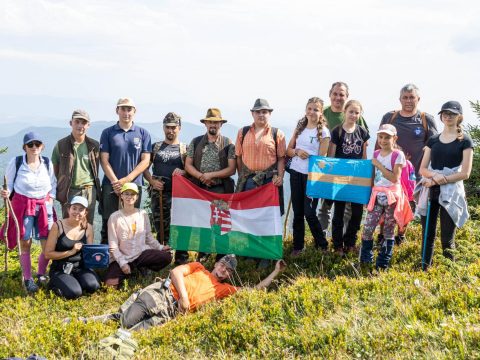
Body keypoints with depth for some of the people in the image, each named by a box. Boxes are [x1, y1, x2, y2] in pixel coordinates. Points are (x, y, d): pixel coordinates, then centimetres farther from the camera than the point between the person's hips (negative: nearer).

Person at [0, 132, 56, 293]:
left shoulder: (47, 163, 0)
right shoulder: (16, 162, -8)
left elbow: (53, 184, 12)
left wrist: (50, 199, -1)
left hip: (44, 206, 3)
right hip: (23, 205, -2)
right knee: (25, 243, 2)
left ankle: (41, 274, 23)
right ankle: (28, 279, 15)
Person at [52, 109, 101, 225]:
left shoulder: (94, 145, 5)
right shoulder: (61, 145, 0)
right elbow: (54, 168, 8)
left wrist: (95, 188, 11)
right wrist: (60, 186, 4)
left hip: (89, 190, 2)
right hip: (69, 191, -2)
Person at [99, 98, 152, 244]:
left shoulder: (143, 133, 7)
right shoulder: (108, 133, 7)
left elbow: (145, 161, 1)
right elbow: (104, 160, 1)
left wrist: (127, 180, -10)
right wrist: (115, 182, -11)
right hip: (111, 185, 0)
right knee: (108, 223, 0)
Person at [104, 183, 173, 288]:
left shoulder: (143, 214, 3)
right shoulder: (115, 217, -8)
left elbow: (149, 236, 12)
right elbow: (113, 244, -7)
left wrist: (160, 247, -3)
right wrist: (122, 263, -16)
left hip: (142, 254, 3)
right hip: (122, 257, -2)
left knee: (167, 256, -21)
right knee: (110, 283, -26)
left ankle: (144, 269, 5)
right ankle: (126, 271, 6)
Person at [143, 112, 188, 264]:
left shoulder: (185, 149, 8)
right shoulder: (155, 147, 13)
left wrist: (183, 172, -15)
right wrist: (152, 181, -3)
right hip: (158, 194, 2)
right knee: (160, 230, 9)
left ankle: (181, 261, -1)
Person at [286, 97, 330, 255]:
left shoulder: (323, 132, -5)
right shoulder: (300, 127, 9)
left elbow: (321, 157, -8)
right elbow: (289, 150, 12)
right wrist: (297, 151, -10)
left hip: (312, 175, -4)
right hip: (296, 173, 4)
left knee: (309, 212, -5)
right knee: (297, 212, 8)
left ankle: (322, 245, 13)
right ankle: (297, 246, 18)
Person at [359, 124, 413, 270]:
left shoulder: (398, 155, -6)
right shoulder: (375, 154, 9)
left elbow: (395, 178, -15)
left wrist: (379, 165, -15)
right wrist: (368, 195, 11)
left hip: (392, 196, -4)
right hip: (376, 195, 4)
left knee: (389, 229, 4)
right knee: (368, 227, -4)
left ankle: (383, 261, 12)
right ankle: (365, 258, 11)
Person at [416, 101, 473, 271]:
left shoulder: (465, 141, 1)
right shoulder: (433, 140, 12)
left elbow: (465, 173, -7)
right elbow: (422, 169, 9)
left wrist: (438, 180, -13)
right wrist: (434, 175, -13)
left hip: (451, 193, -4)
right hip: (430, 192, 4)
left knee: (447, 239, -1)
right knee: (427, 235, 6)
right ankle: (424, 268, 14)